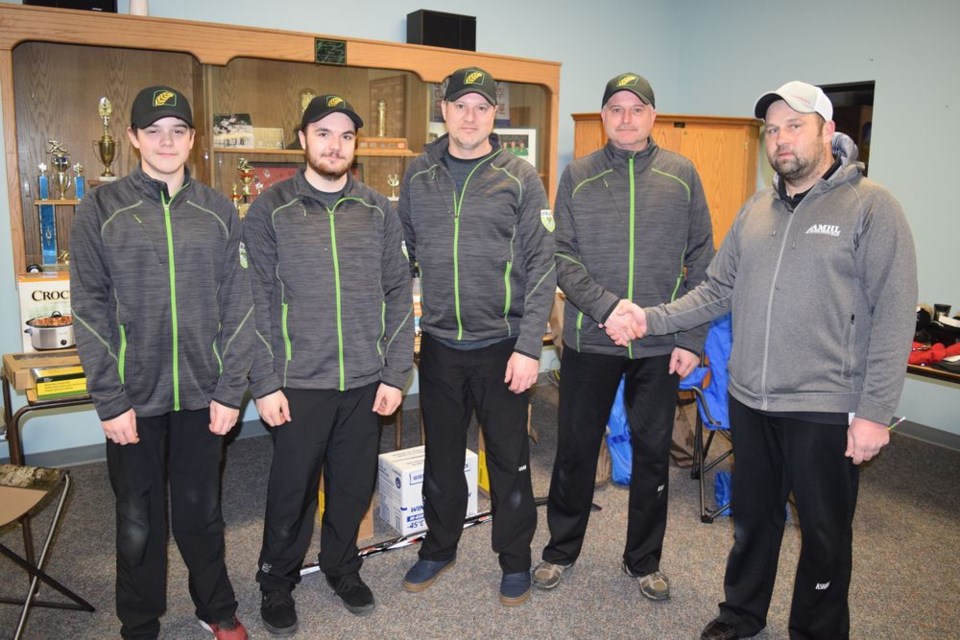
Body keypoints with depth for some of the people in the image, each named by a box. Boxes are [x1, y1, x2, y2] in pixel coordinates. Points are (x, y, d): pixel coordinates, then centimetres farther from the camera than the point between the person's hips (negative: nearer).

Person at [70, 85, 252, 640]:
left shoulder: (219, 211, 3)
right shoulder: (101, 210, -2)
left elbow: (238, 306, 1)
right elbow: (91, 312, -4)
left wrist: (231, 388, -4)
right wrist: (111, 400, -9)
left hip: (204, 396, 1)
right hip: (134, 397, -1)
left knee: (201, 510, 15)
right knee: (138, 520, 13)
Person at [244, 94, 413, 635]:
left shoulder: (379, 211, 5)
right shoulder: (271, 210, -2)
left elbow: (398, 295, 4)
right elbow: (258, 302, -3)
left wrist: (395, 374, -1)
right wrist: (265, 383, -8)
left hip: (366, 381, 3)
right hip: (299, 382, -2)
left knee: (355, 487, 14)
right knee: (292, 491, 9)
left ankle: (342, 566, 39)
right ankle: (278, 583, 32)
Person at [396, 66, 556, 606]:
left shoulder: (520, 178, -4)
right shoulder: (418, 176, 5)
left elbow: (542, 267, -7)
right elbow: (402, 254, 11)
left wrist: (529, 347, -13)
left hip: (501, 346, -3)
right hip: (439, 345, 3)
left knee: (509, 457, 10)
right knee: (442, 454, 17)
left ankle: (516, 558, 29)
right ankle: (440, 546, 37)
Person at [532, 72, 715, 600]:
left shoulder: (681, 175, 4)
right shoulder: (577, 176, 2)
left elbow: (701, 263, 3)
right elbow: (562, 257, -4)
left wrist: (693, 338, -3)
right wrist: (606, 304, -19)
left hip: (661, 345, 1)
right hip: (589, 339, 0)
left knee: (653, 452, 12)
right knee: (575, 448, 10)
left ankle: (643, 560, 32)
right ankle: (561, 548, 32)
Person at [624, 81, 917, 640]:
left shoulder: (872, 206, -8)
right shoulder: (756, 210, 9)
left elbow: (894, 315, -12)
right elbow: (717, 291, 11)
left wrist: (875, 412, -15)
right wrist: (652, 319, -3)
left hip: (825, 409, -5)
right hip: (750, 402, 5)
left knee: (825, 533, 12)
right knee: (753, 519, 20)